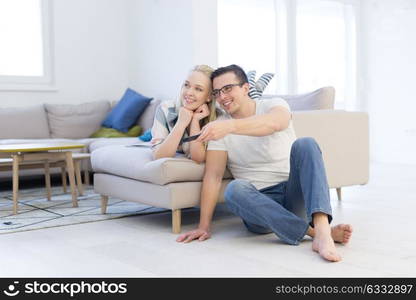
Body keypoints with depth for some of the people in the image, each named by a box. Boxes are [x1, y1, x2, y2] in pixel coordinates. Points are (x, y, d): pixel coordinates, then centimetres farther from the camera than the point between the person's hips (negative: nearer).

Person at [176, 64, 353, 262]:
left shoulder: (274, 105, -2)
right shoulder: (219, 127, 4)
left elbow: (274, 123, -29)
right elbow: (213, 176, -4)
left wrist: (230, 126, -46)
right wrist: (204, 226, -13)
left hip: (295, 195, -1)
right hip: (260, 202, 1)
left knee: (305, 144, -27)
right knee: (235, 189, -32)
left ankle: (322, 228, -45)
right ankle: (313, 231, -35)